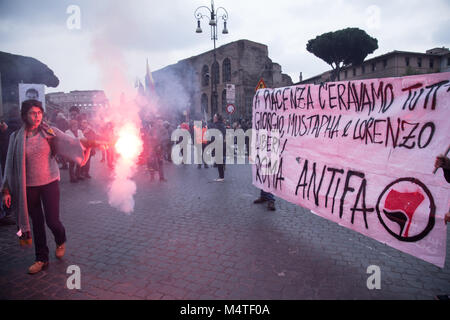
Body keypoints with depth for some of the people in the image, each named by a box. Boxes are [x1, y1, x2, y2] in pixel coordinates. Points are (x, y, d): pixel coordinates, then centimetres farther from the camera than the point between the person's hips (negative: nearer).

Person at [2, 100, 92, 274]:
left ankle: (61, 242, 33)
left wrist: (86, 143, -38)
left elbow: (69, 142, -17)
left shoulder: (49, 132, -4)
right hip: (28, 186, 2)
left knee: (52, 220, -3)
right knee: (37, 222, 10)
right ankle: (41, 259, 27)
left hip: (49, 182, -2)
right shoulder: (16, 137, 1)